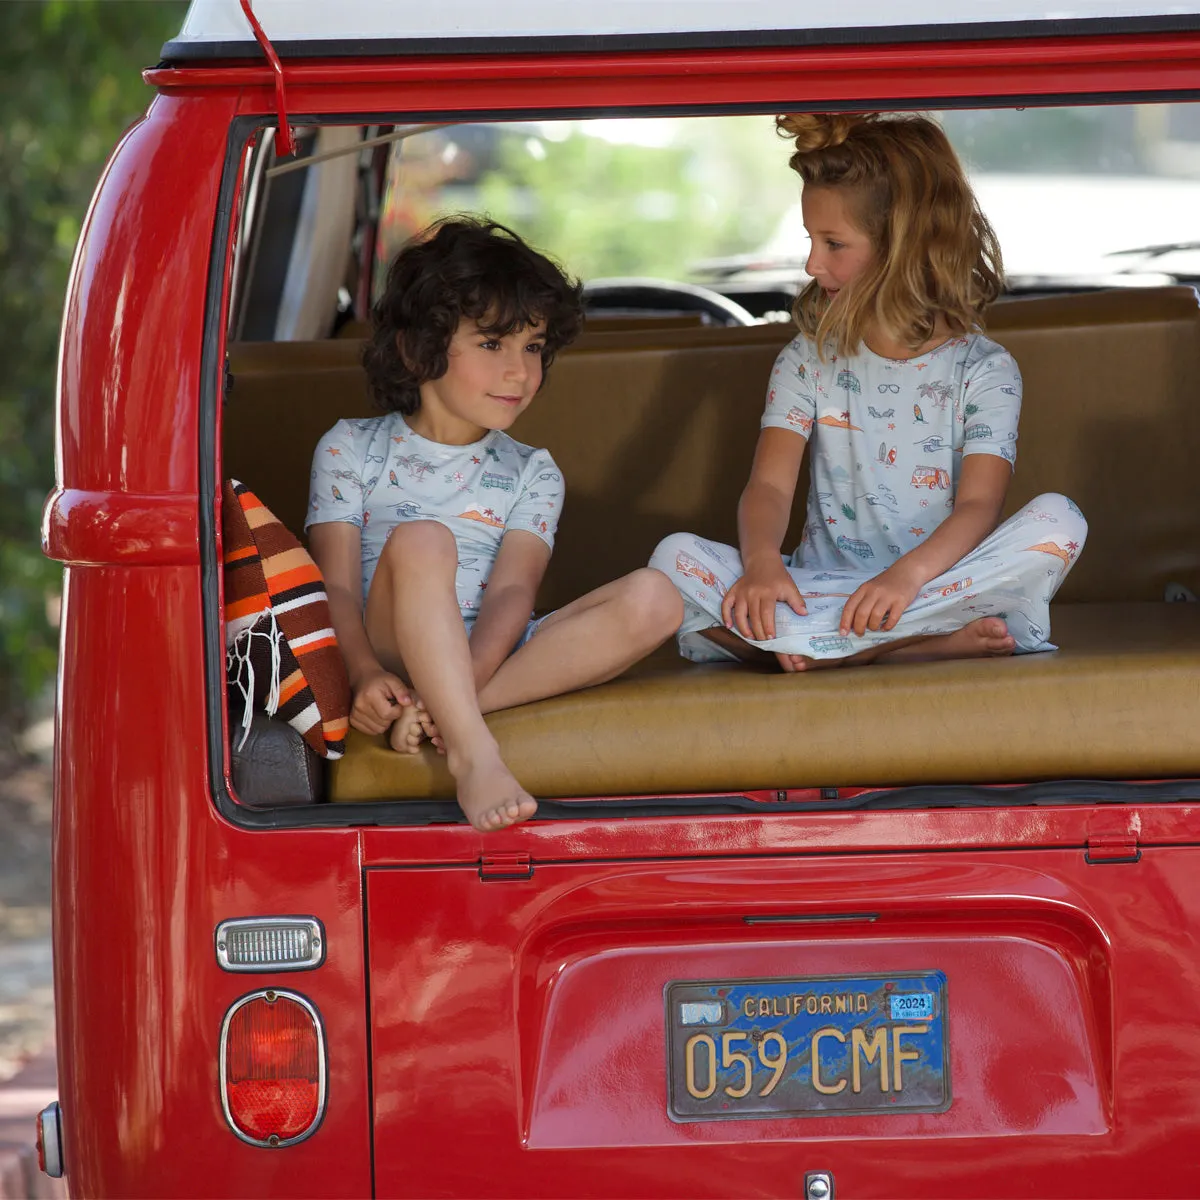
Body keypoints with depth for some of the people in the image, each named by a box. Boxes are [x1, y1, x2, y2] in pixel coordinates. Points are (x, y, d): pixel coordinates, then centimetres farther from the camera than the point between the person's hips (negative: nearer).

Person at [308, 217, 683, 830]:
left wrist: (467, 676, -24)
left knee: (653, 599, -21)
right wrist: (365, 675, -24)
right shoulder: (351, 450, 11)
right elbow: (337, 584, -1)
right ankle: (474, 754, -47)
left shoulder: (531, 474, 16)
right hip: (395, 657, -3)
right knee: (420, 540, -33)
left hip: (494, 653, 3)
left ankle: (444, 710, -33)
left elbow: (512, 591, -1)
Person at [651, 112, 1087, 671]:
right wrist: (762, 562, -26)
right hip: (819, 587, 2)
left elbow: (979, 504, -12)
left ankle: (815, 649, -34)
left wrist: (908, 573, -33)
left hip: (936, 580, -2)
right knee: (676, 557, -25)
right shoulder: (809, 359, 10)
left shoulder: (984, 370, 1)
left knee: (1057, 522, -29)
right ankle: (935, 643, -35)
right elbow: (769, 485, -2)